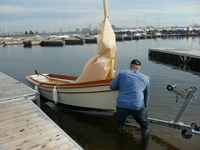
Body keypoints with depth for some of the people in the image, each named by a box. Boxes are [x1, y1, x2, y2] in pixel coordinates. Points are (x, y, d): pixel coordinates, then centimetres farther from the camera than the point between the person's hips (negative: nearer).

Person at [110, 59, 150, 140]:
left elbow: (112, 86, 12)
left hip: (121, 106, 1)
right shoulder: (145, 78, 15)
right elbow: (147, 95, 25)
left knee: (120, 121, 33)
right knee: (144, 123, 30)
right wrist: (144, 106, 41)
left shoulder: (122, 73, 10)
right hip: (138, 107, 0)